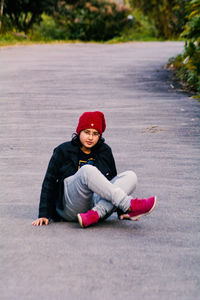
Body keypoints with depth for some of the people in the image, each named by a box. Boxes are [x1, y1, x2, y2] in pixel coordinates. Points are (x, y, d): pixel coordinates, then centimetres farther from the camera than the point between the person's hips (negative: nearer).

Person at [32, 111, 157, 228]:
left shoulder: (105, 151, 16)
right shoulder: (63, 151, 6)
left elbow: (113, 179, 23)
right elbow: (49, 183, 6)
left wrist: (121, 212, 14)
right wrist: (44, 215, -1)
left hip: (98, 201, 4)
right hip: (71, 207, -4)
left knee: (130, 176, -18)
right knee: (87, 170, -32)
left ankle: (94, 215, -39)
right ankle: (129, 205, -40)